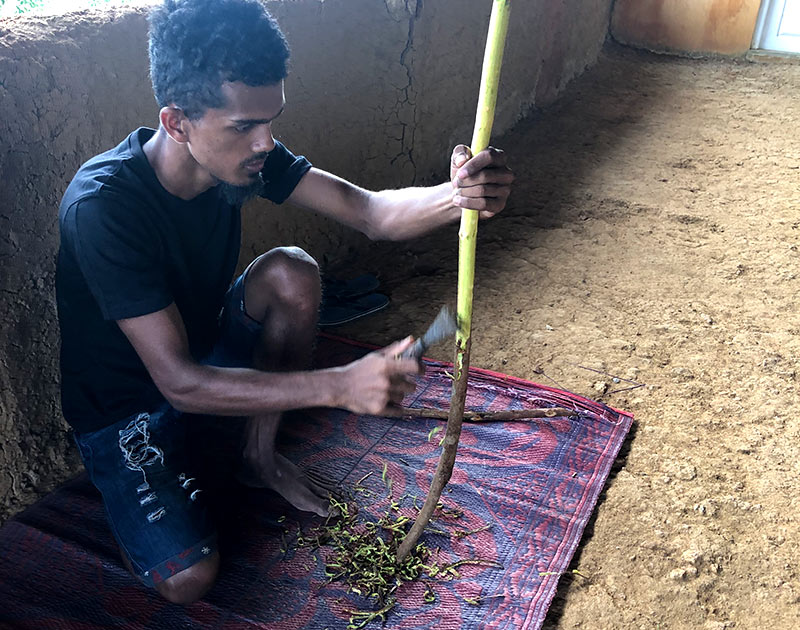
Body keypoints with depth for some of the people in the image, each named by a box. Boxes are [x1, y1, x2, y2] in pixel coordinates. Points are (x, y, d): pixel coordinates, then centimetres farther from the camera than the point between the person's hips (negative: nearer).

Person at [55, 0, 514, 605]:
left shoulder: (245, 151, -15)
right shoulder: (102, 206, -35)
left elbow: (369, 210, -20)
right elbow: (180, 382, -37)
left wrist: (456, 196, -42)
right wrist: (339, 386, -45)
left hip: (206, 348, 6)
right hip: (125, 405, -5)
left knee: (291, 273, -22)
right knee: (189, 577, -22)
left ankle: (260, 456, -1)